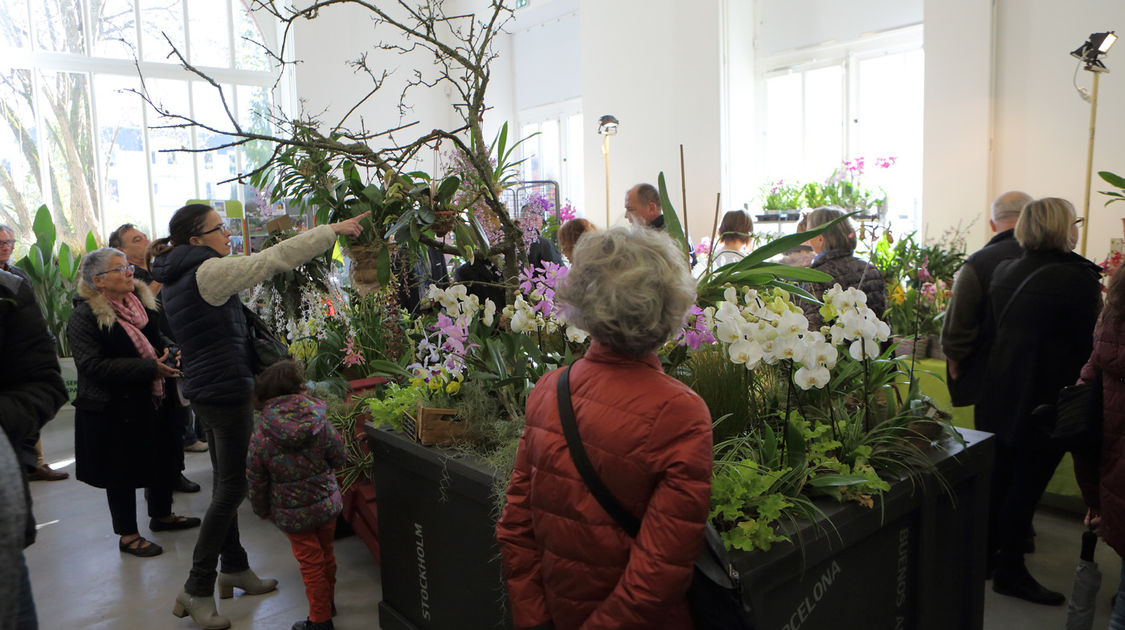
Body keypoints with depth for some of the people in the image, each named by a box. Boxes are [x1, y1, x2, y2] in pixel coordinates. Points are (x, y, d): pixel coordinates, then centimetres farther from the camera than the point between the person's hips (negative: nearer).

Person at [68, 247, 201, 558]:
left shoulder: (142, 302, 7)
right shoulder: (84, 317, -15)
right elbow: (94, 365, -24)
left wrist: (167, 358, -2)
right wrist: (149, 368, -26)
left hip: (151, 401, 7)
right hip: (114, 408, -7)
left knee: (163, 460, 17)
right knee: (123, 473, 6)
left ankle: (161, 514, 39)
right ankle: (128, 535, 23)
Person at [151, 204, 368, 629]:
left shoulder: (176, 279, 13)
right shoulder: (208, 272, -18)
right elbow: (275, 258, -23)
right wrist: (334, 229, -19)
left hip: (205, 389, 10)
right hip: (227, 391, -10)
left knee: (226, 482, 18)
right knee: (233, 487, -2)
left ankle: (233, 567, 31)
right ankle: (197, 590, 5)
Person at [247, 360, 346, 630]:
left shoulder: (260, 437, -14)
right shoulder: (319, 422, -13)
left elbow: (256, 481, -5)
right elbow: (339, 458, -3)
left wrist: (262, 510, 11)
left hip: (292, 513, -2)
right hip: (327, 503, 2)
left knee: (310, 562, 10)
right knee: (326, 554, 21)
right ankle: (327, 601, 42)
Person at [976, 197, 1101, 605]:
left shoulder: (1004, 271, 5)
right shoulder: (1079, 278, -15)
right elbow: (1088, 343, -12)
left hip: (1000, 392, 7)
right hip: (1047, 396, -7)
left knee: (999, 476, 17)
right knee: (1028, 481, 3)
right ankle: (1010, 571, 12)